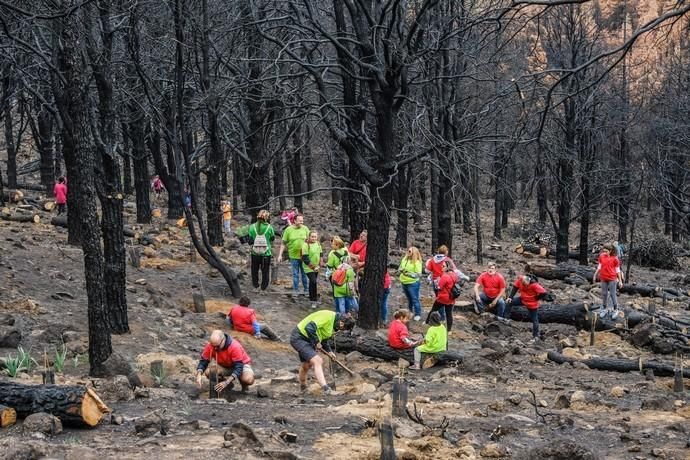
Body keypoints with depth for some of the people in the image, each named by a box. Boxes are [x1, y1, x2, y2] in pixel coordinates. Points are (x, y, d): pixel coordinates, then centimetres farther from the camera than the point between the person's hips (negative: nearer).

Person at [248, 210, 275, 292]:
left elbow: (250, 240, -7)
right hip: (266, 254, -1)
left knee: (254, 271, 19)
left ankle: (255, 287, 23)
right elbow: (272, 238, 3)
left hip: (255, 254, 1)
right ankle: (263, 288, 14)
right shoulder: (269, 227, -12)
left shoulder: (252, 227, -9)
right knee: (265, 272, 11)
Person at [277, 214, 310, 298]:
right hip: (293, 256, -1)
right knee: (295, 274, 8)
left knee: (304, 274, 11)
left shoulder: (305, 228, -2)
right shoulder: (288, 230, -6)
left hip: (304, 255, 1)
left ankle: (306, 290, 23)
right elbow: (283, 243, -1)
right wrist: (280, 255, -4)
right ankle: (295, 290, 19)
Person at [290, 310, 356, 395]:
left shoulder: (333, 325, 8)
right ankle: (326, 389, -28)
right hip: (299, 338, -10)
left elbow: (324, 338, 21)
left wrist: (329, 351, 10)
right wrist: (316, 342, -20)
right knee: (317, 361, -21)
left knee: (306, 365, 24)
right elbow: (309, 328, -32)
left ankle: (303, 388, 45)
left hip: (306, 340, 10)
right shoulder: (327, 316, -25)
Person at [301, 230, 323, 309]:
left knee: (313, 282, 16)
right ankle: (314, 300, -11)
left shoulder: (318, 244, 4)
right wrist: (313, 267, -18)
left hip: (316, 268, 6)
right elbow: (305, 259, -19)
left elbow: (321, 254, 14)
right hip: (308, 268, -6)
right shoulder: (306, 245, -17)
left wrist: (320, 264, 1)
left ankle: (312, 297, 31)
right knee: (313, 282, -16)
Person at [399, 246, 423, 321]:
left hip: (413, 283, -7)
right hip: (404, 283, 7)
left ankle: (418, 314, 8)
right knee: (409, 299, 22)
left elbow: (419, 274, -17)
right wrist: (401, 270, -7)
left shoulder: (417, 262, -16)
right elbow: (400, 268, 17)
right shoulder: (404, 259, 5)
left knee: (415, 299, -1)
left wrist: (409, 274, -25)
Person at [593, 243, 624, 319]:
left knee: (612, 294, 2)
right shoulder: (601, 256, 0)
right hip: (603, 279, 4)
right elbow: (599, 267, 11)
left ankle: (615, 310, 13)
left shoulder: (614, 259, -9)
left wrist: (620, 281, -2)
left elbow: (618, 270, -3)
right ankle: (605, 309, 24)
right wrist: (595, 275, 14)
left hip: (612, 279, -4)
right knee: (604, 294, 11)